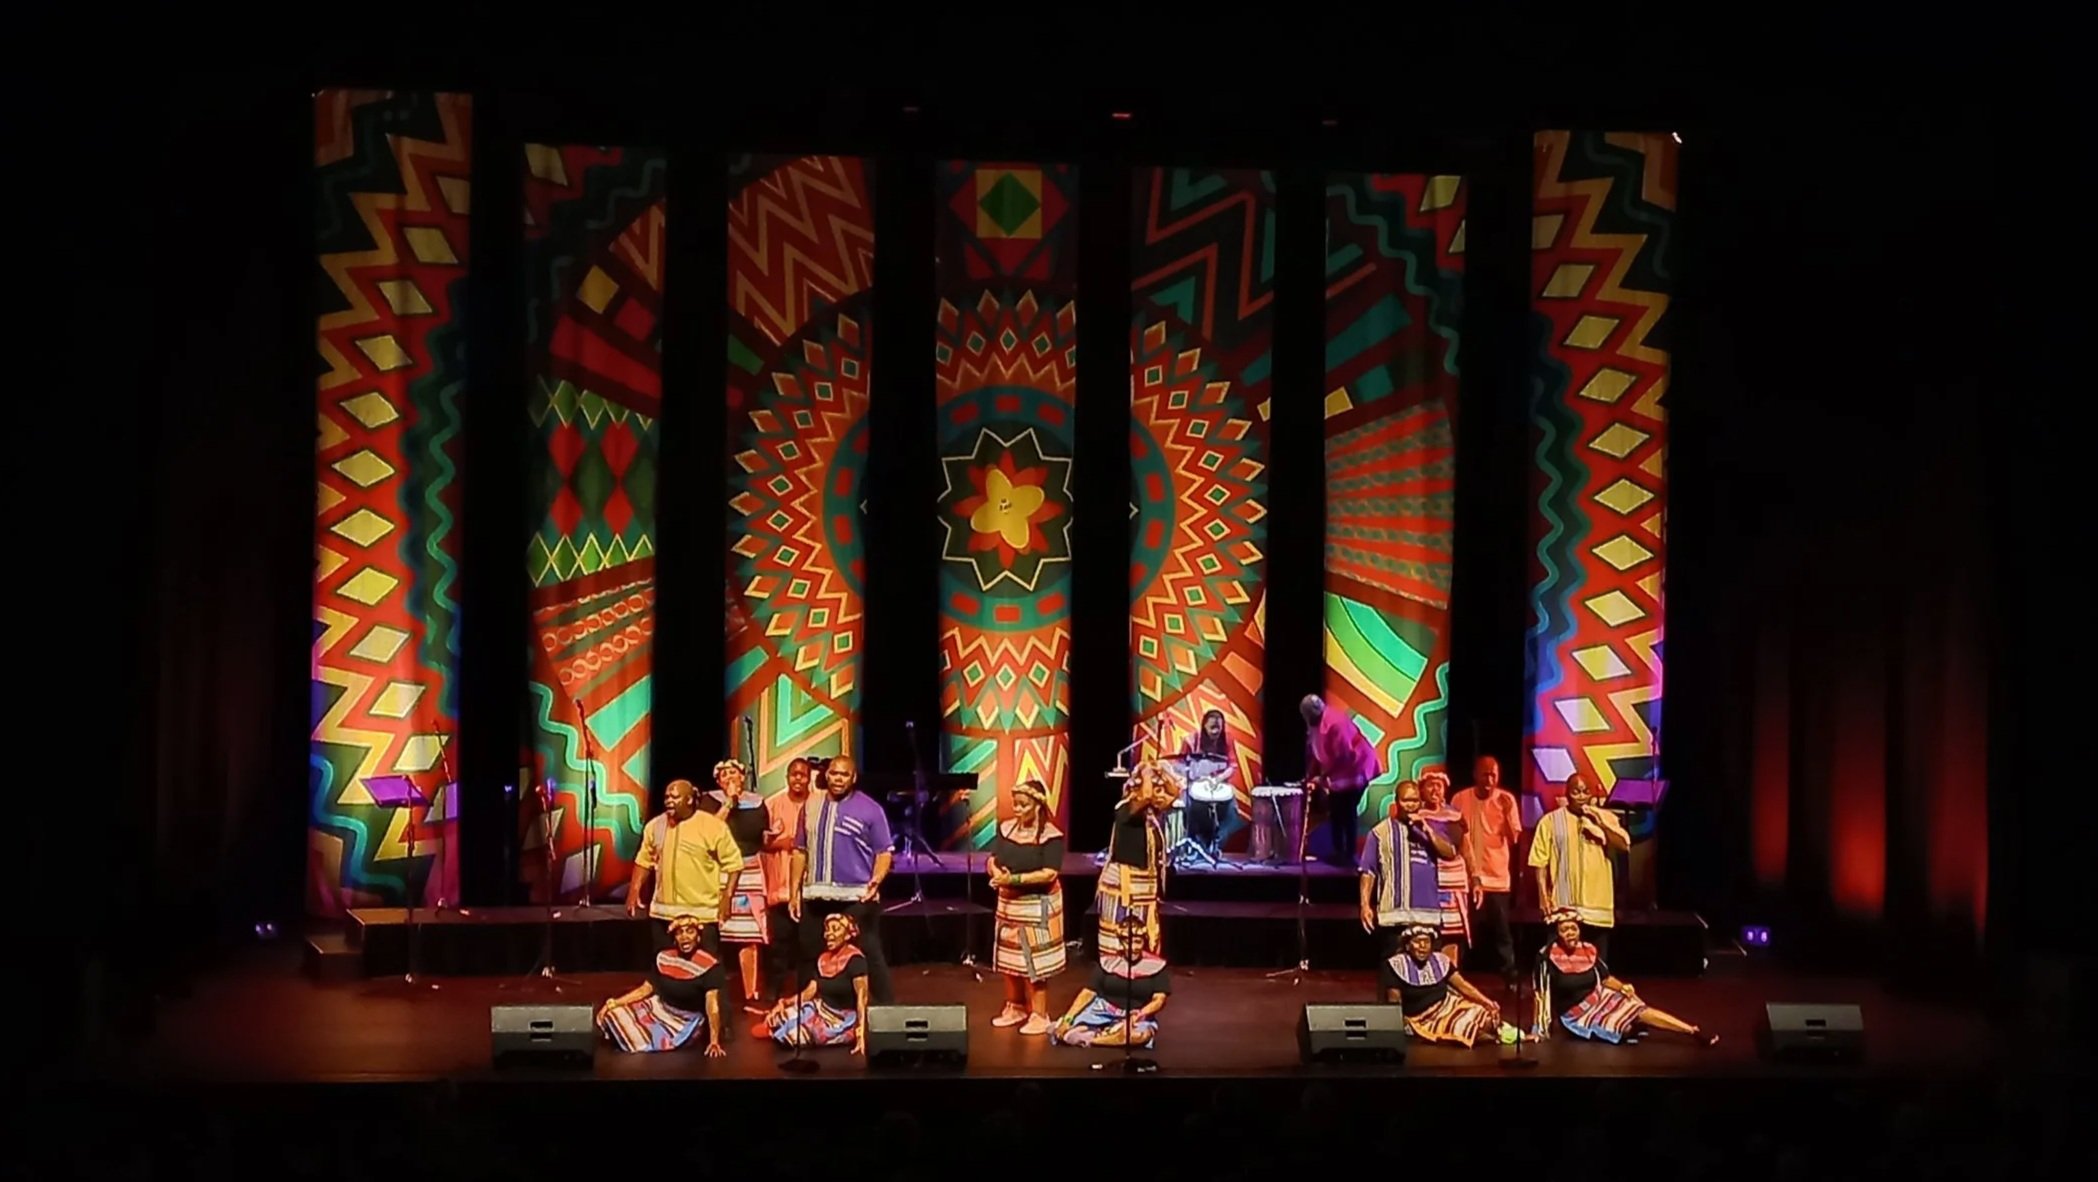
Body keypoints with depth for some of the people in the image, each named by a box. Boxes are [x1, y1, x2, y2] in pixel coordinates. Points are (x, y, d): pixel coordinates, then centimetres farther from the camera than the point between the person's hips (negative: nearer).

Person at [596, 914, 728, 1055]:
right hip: (659, 1008, 5)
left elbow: (712, 1004, -28)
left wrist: (714, 1041, -37)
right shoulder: (664, 958, -4)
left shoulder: (709, 965, -22)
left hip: (687, 1021, -5)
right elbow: (645, 989, 0)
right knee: (612, 1014, -9)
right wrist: (613, 1003, -12)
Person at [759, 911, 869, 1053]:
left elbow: (862, 997, -25)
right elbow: (809, 992, 6)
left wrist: (861, 1033, -36)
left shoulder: (854, 959, -18)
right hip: (825, 1012, 8)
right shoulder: (823, 959, 8)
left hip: (843, 1022, -7)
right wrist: (784, 1004, -11)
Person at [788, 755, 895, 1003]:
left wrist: (876, 879, -22)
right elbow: (801, 851, 15)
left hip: (857, 898, -5)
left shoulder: (870, 809, -3)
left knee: (868, 955, -4)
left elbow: (885, 852, -3)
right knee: (811, 956, 11)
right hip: (816, 896, 5)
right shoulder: (811, 806, 11)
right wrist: (794, 892, 11)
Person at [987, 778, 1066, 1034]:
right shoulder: (1006, 828, 3)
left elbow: (1049, 874, -23)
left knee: (1035, 962, -1)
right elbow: (991, 860, 2)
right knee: (1010, 958, 15)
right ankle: (1015, 1007, 29)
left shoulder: (1051, 836, -16)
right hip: (1008, 903, 6)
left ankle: (1039, 1015, 9)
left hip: (1037, 906, -6)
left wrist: (1014, 879, -27)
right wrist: (998, 874, -21)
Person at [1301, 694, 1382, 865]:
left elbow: (1343, 755, -27)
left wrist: (1322, 777, -19)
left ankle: (1349, 855, -3)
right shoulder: (1316, 724, 1)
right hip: (1338, 773, 9)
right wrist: (1311, 777, 1)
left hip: (1354, 770, -9)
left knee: (1346, 813, -9)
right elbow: (1314, 752, 8)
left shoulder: (1335, 723, -27)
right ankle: (1339, 852, 21)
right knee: (1334, 811, 11)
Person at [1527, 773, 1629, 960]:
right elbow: (1541, 862, -1)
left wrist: (1600, 823, -16)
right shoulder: (1551, 821, -1)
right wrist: (1543, 895, -7)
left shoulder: (1605, 818, 7)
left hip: (1598, 904, 2)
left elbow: (1624, 845, -7)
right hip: (1564, 905, -2)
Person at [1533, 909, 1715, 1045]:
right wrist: (1539, 1030, -23)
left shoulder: (1588, 950, -4)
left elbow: (1606, 978, 9)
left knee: (1639, 1010, -16)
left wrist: (1623, 987, -12)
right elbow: (1542, 994, -21)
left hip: (1599, 998, 4)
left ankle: (1694, 1032, -17)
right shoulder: (1547, 957, -20)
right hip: (1576, 1014, -4)